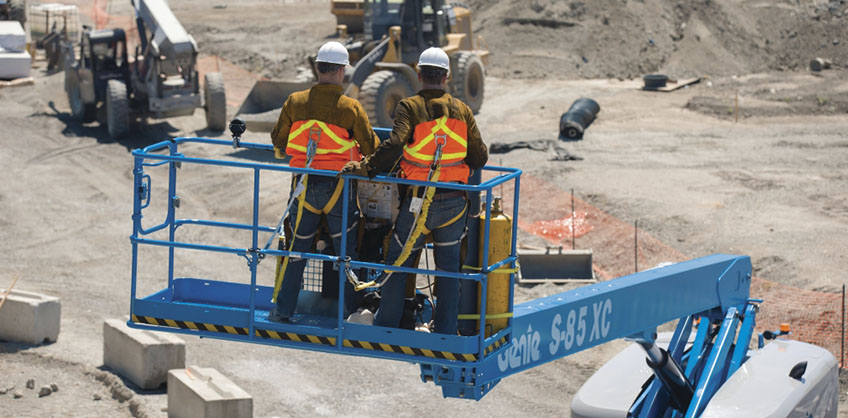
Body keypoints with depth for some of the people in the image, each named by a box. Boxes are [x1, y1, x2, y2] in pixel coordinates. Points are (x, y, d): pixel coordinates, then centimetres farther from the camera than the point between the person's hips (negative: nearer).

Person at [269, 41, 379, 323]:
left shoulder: (295, 102, -3)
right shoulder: (350, 108, -9)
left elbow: (278, 141, 8)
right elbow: (371, 147, 0)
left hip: (304, 184, 2)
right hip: (338, 185, -2)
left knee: (297, 249, 11)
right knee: (346, 251, 9)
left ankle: (283, 309, 11)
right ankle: (352, 310, 13)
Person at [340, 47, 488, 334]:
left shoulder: (410, 107, -8)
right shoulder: (462, 111, 4)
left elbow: (394, 146, -23)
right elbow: (479, 158, 6)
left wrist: (366, 168, -20)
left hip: (419, 202, -3)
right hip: (454, 203, 3)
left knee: (397, 263, 11)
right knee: (448, 267, 14)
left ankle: (386, 326, 16)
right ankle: (445, 331, 16)